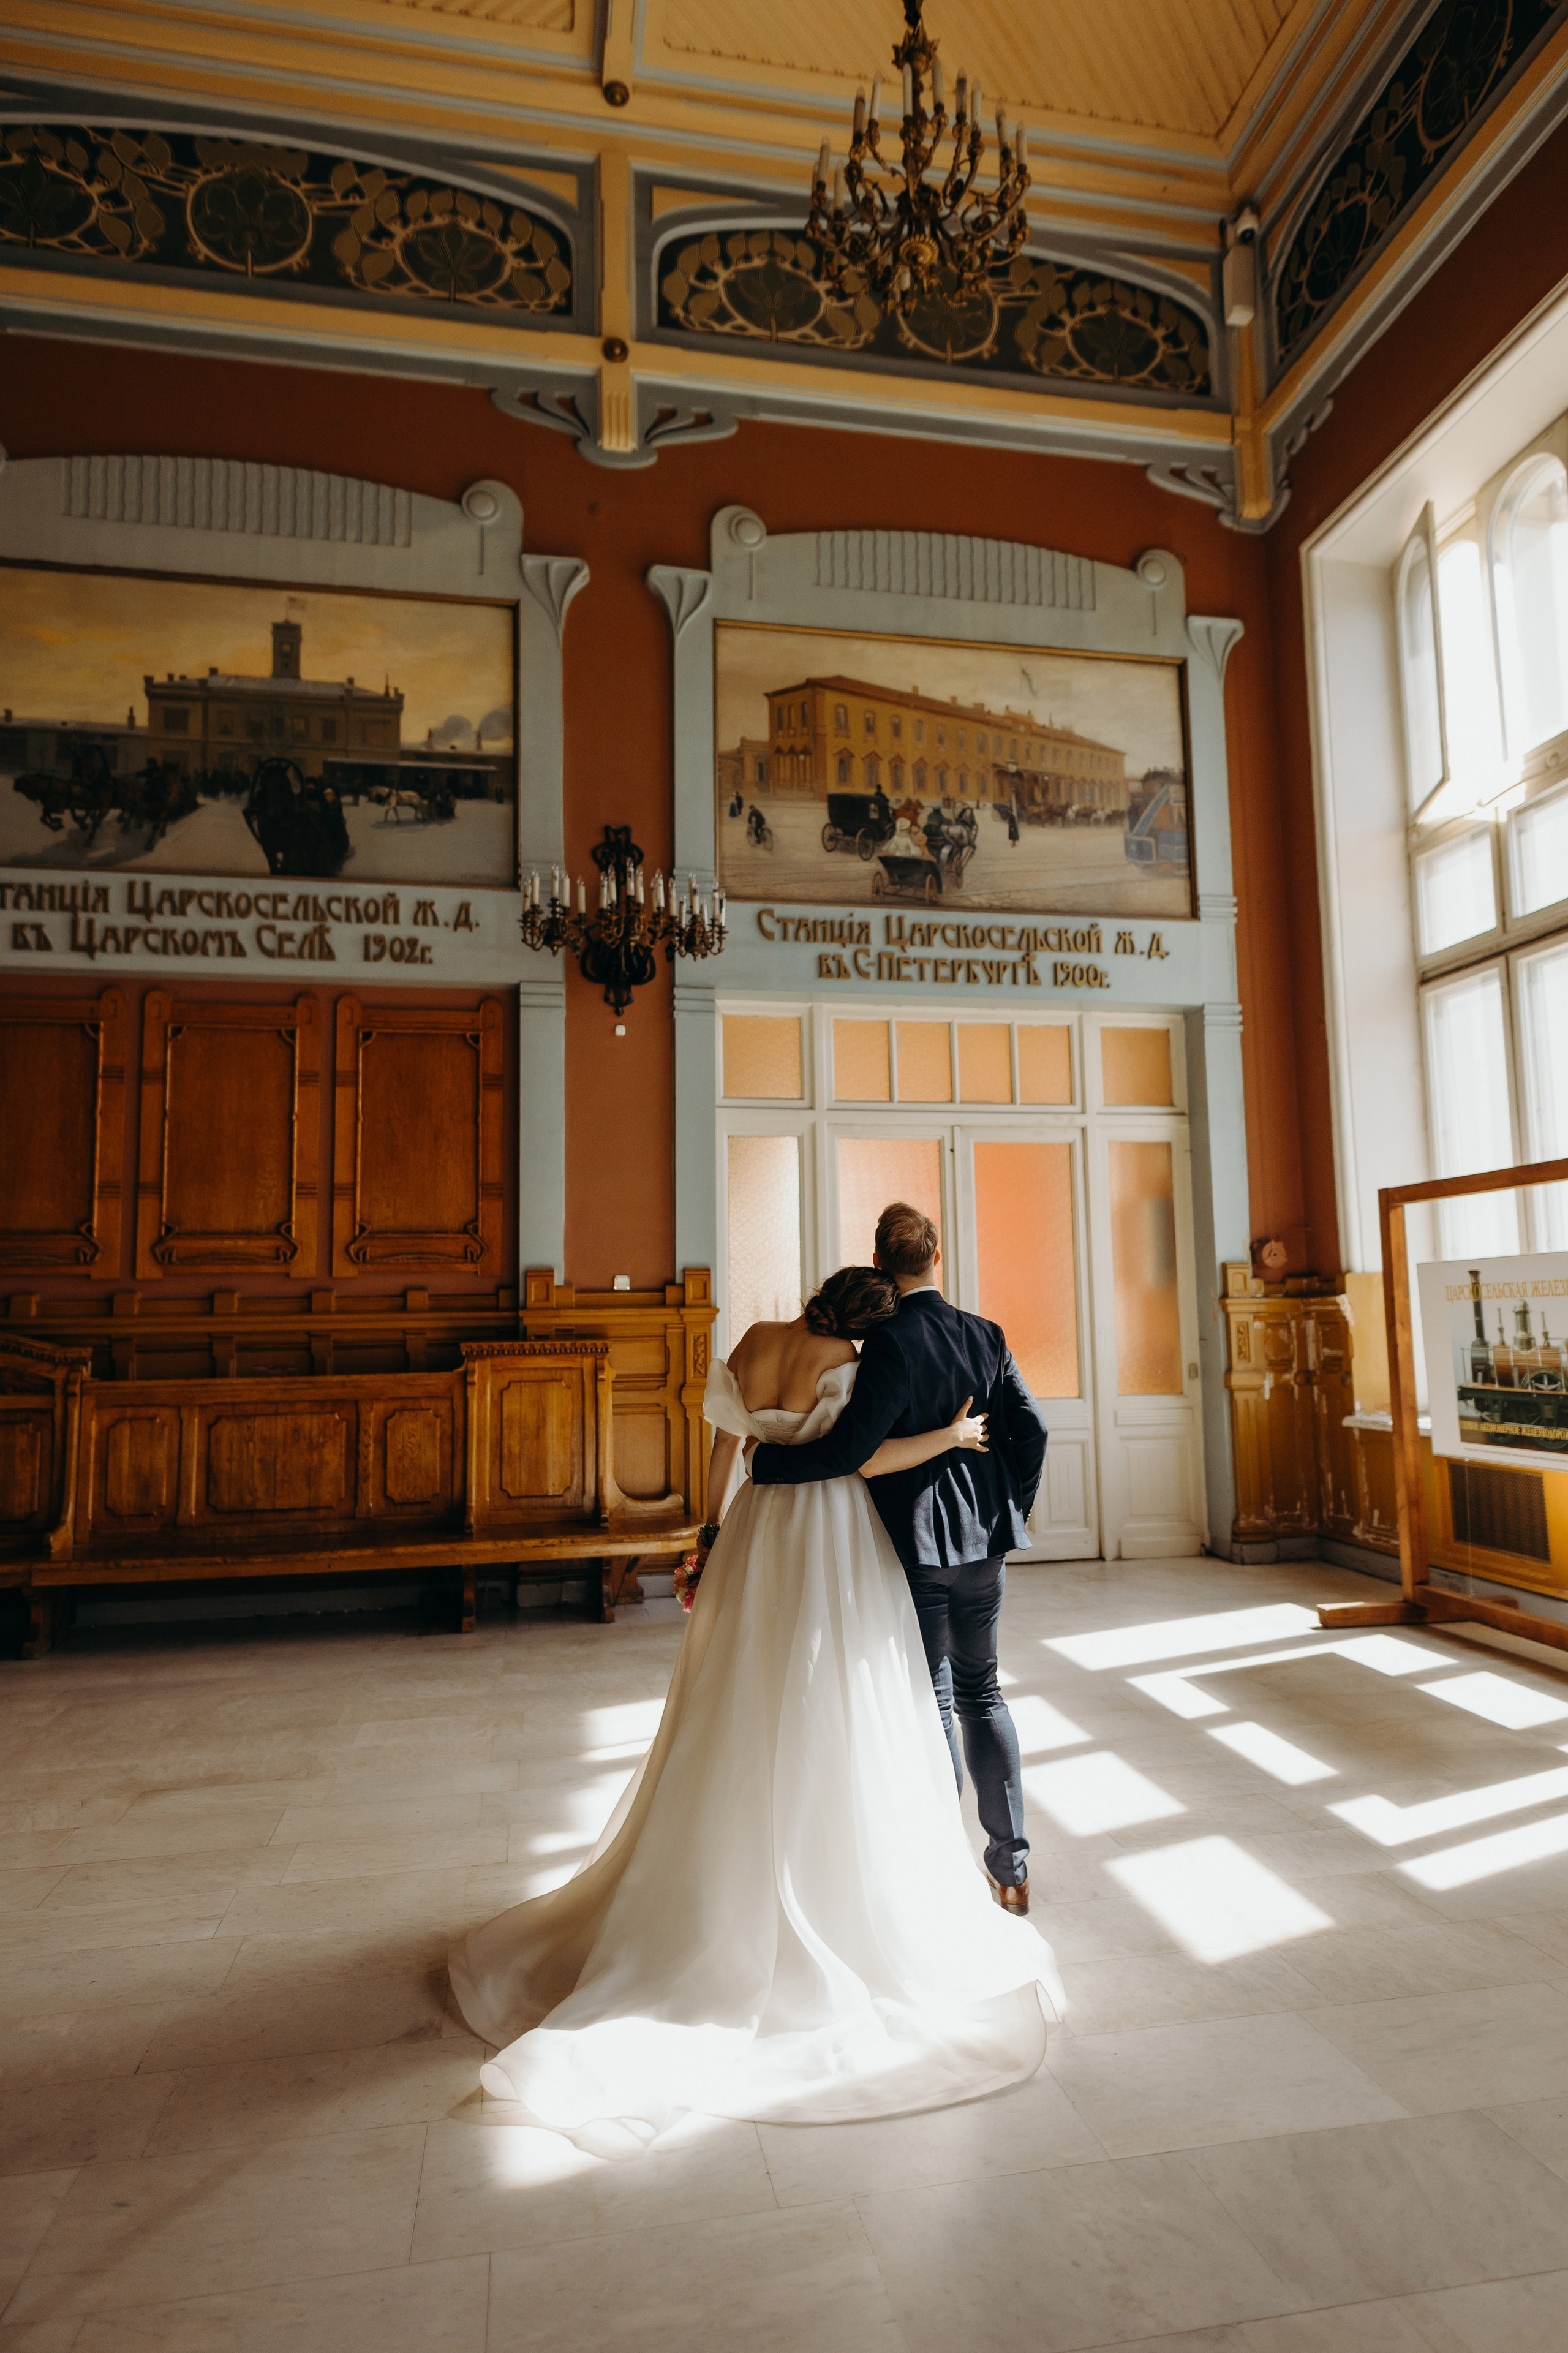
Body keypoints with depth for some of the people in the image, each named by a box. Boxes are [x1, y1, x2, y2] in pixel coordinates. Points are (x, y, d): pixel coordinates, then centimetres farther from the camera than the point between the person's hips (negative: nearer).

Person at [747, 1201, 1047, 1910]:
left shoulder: (891, 1343, -19)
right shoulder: (986, 1335, 0)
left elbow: (850, 1447, -25)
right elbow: (1030, 1429, 1)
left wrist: (761, 1464, -15)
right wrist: (1013, 1509, 14)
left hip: (914, 1544, -6)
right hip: (984, 1540, 6)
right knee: (980, 1692, 19)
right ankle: (1011, 1866, 26)